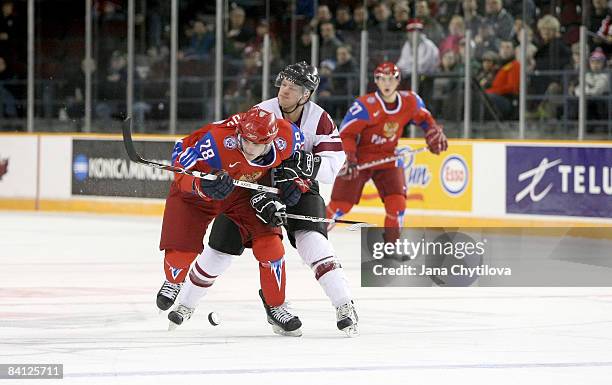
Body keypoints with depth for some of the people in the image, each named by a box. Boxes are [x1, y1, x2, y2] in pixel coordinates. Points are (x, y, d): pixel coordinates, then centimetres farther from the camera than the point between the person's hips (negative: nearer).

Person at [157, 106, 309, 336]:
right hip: (196, 189, -3)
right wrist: (204, 186, -48)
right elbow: (182, 163, -31)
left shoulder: (287, 136, -25)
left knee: (268, 241, -12)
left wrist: (293, 181, -12)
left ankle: (276, 307, 6)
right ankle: (173, 283, 27)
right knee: (182, 248, -12)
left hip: (244, 191, 3)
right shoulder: (218, 139, -39)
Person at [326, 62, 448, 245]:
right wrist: (349, 159, -28)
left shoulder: (410, 102, -7)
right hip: (360, 158, -4)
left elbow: (424, 118, 15)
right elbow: (346, 133, -17)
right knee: (341, 204, -8)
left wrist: (434, 132, -1)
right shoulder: (365, 106, -22)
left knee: (397, 202, -12)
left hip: (388, 159, 4)